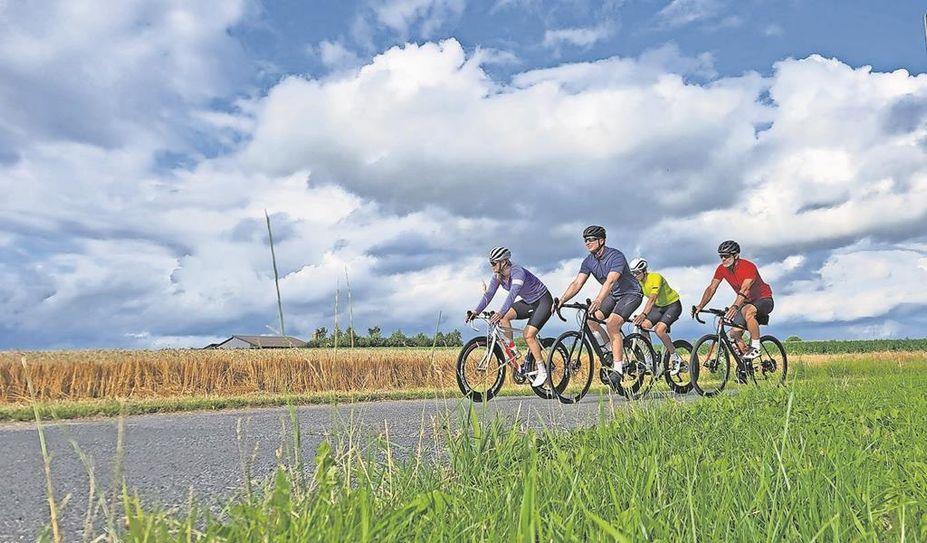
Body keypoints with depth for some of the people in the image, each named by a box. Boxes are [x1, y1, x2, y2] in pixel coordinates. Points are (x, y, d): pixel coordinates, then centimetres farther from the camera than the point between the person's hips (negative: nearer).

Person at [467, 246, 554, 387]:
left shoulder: (518, 272, -30)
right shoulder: (498, 275, -7)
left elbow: (512, 294, -45)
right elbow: (488, 294, -11)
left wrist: (500, 313, -58)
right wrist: (475, 312, -23)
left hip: (543, 302, -8)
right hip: (528, 302, 8)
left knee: (528, 335, -19)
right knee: (503, 317, -17)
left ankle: (542, 372, -5)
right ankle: (513, 351, -4)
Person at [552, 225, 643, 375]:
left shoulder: (616, 256, -26)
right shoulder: (588, 261, -6)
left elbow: (610, 281, -41)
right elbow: (577, 283, -14)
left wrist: (598, 301, -57)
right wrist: (562, 300, -30)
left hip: (631, 293, -7)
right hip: (613, 295, 7)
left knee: (612, 323, -27)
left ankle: (618, 368, -22)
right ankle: (612, 349, 8)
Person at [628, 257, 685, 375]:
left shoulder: (655, 277, -29)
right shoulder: (638, 282, -7)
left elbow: (652, 298, -42)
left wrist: (643, 314, -54)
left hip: (673, 305, -7)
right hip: (658, 306, 7)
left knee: (659, 330, -26)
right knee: (643, 326, -13)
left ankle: (675, 357, -7)